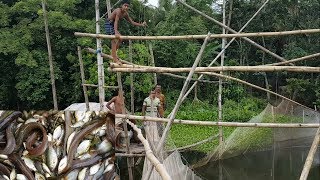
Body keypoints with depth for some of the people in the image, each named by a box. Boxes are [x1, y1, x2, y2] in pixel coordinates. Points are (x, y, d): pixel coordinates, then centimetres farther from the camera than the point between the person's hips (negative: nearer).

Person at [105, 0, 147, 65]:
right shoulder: (118, 11, -25)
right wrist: (116, 32, -49)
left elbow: (132, 22, 10)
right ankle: (115, 59, -16)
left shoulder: (125, 14, 0)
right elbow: (116, 22, -37)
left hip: (113, 24, 9)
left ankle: (113, 53, 28)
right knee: (114, 40, -14)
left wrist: (141, 25, 1)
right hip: (109, 23, -9)